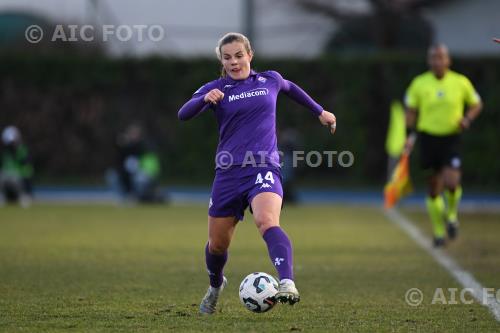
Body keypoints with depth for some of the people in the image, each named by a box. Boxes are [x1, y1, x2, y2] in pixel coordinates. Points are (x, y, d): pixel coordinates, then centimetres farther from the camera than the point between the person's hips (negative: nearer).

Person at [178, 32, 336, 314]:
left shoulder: (270, 80, 10)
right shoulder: (216, 88, 4)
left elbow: (290, 88, 35)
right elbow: (183, 114, -13)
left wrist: (319, 111, 40)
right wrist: (205, 99, -33)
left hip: (264, 167, -1)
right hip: (229, 172, 1)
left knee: (267, 221, -31)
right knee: (217, 243, 10)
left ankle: (287, 284, -49)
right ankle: (216, 286, 43)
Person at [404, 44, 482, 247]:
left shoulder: (461, 82, -1)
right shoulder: (419, 84, 0)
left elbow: (476, 104, 13)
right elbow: (410, 111, 8)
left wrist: (468, 118, -6)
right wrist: (409, 137, -1)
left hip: (452, 138, -1)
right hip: (428, 137, 1)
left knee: (452, 182, -19)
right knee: (434, 189, 5)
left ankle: (452, 214, 12)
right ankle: (439, 231, 20)